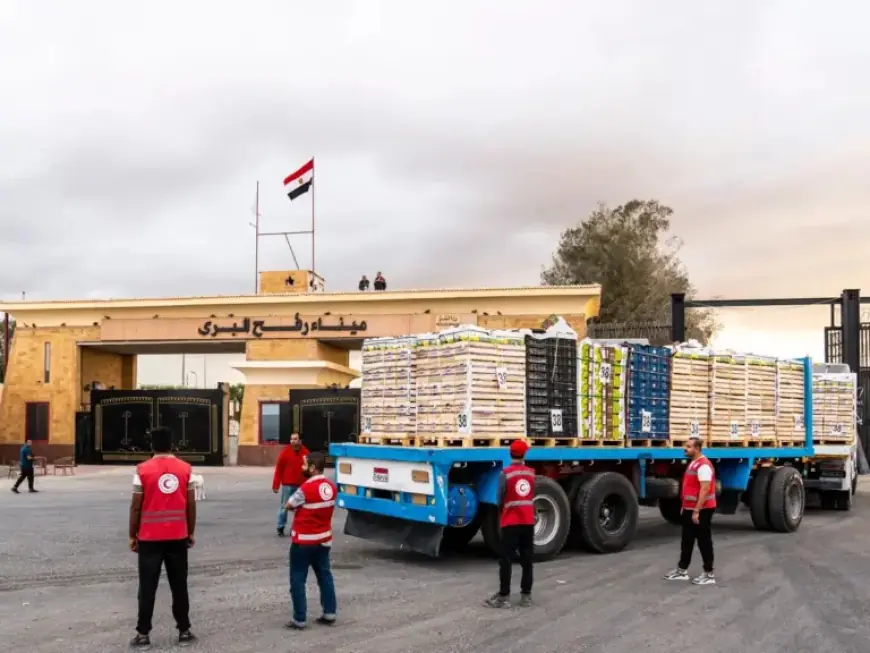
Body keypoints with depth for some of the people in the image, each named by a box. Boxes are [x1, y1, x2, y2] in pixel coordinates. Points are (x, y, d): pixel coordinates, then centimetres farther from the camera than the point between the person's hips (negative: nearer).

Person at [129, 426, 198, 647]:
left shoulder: (143, 470, -7)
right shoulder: (185, 469, -1)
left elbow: (136, 506, -6)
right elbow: (191, 504, 1)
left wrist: (132, 535, 5)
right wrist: (191, 532, 12)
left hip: (150, 537, -2)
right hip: (178, 536, 2)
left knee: (147, 587, 5)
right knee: (179, 586, 9)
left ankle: (143, 634, 8)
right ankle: (184, 631, 14)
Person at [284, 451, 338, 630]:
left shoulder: (306, 488, -22)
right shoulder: (331, 487, 1)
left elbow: (289, 506, -7)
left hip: (304, 540, -7)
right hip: (324, 538, 7)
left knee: (298, 579, 3)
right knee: (324, 575, 16)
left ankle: (299, 619, 4)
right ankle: (329, 613, 19)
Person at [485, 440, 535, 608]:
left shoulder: (506, 473, -11)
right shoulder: (532, 473, 3)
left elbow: (501, 498, -3)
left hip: (511, 522, -4)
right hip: (528, 521, 4)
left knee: (506, 560, -1)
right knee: (527, 560, 9)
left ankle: (504, 596, -2)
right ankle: (526, 595, 13)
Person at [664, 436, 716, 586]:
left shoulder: (703, 465, -20)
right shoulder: (693, 463, 14)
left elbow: (705, 489, -25)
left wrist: (697, 511, -25)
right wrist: (685, 507, 21)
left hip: (701, 510, -10)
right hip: (690, 509, 10)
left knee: (704, 542, -1)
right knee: (687, 541, 15)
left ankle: (709, 574, 8)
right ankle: (682, 571, 23)